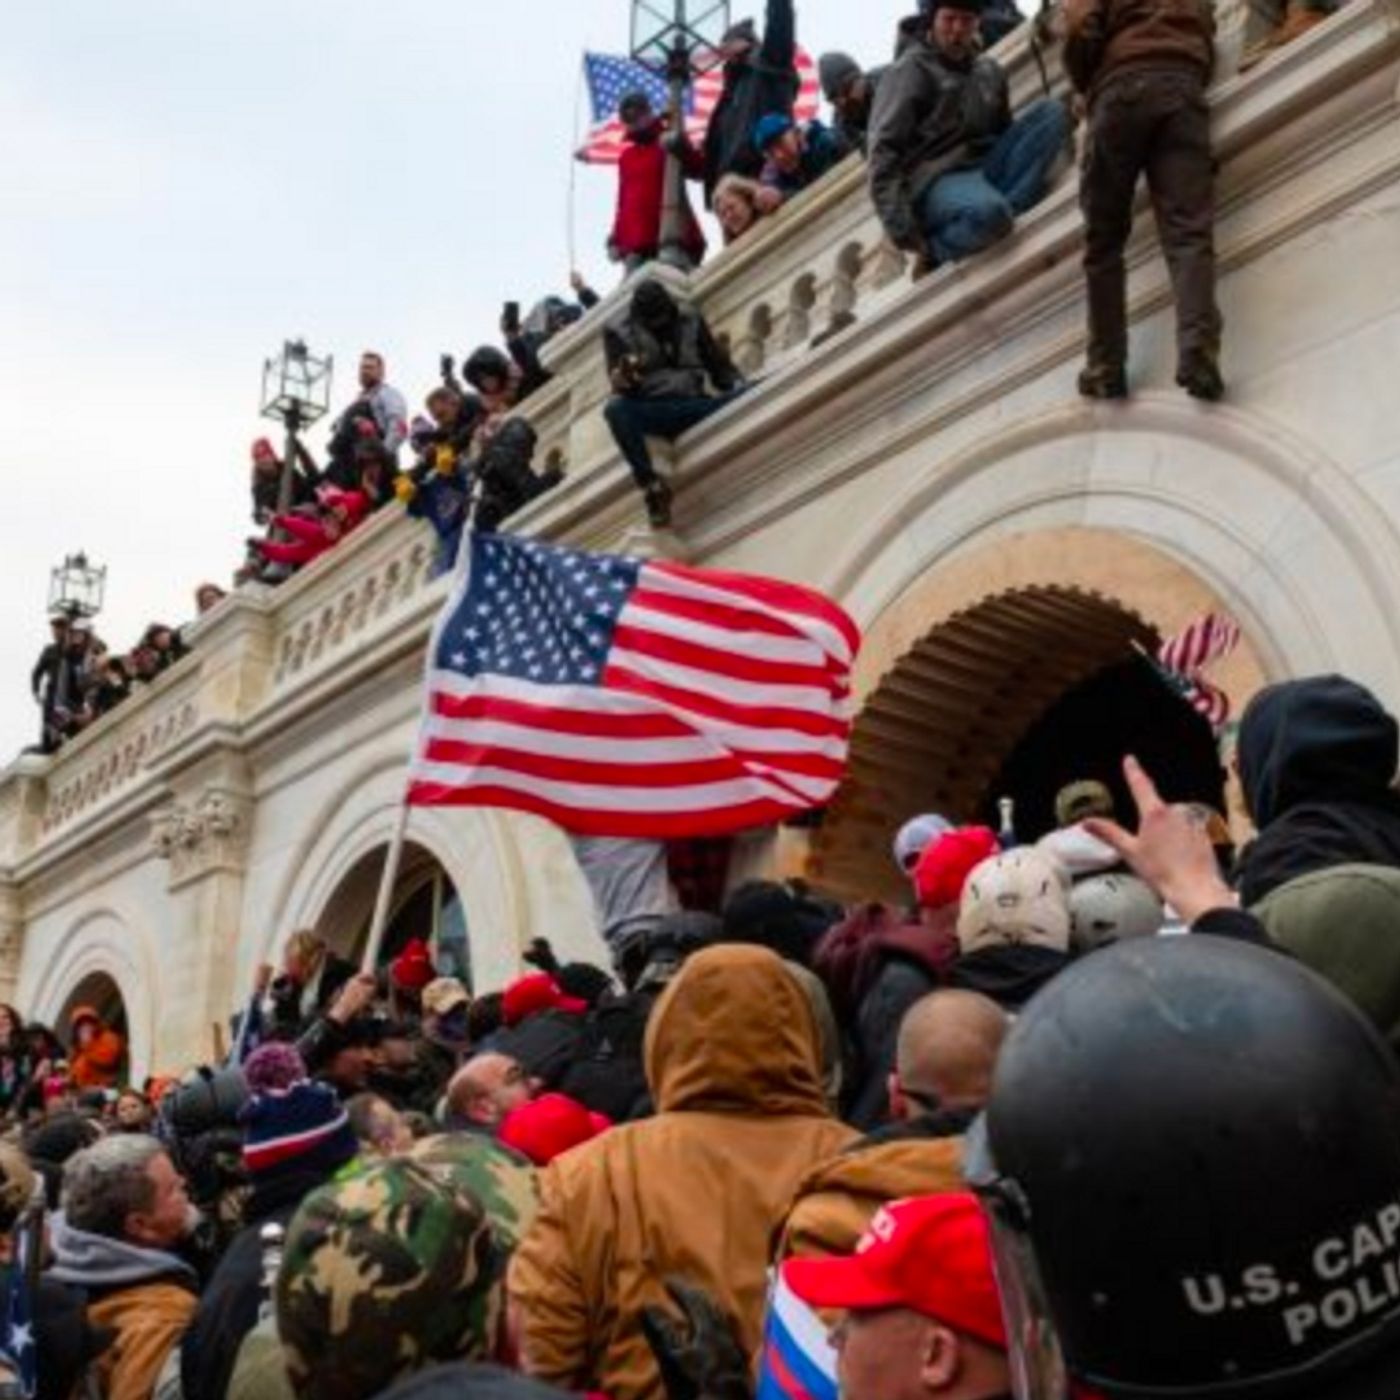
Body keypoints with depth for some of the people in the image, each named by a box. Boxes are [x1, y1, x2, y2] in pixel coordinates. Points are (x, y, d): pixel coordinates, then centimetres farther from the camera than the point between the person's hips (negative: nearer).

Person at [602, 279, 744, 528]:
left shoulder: (691, 322, 13)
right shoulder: (620, 334, 7)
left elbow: (719, 365, 14)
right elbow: (620, 386, -5)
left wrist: (736, 386, -7)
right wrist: (623, 377, -29)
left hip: (694, 406, 1)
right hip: (652, 411, -1)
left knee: (747, 395, -25)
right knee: (616, 408, -35)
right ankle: (651, 484, -35)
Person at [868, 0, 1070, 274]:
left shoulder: (989, 70, 16)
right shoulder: (910, 71, -3)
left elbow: (1003, 131, 25)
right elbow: (884, 152, -11)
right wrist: (902, 229, -20)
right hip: (936, 181, -7)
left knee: (1052, 111, -9)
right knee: (989, 212, -40)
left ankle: (1005, 205, -24)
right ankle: (934, 249, -10)